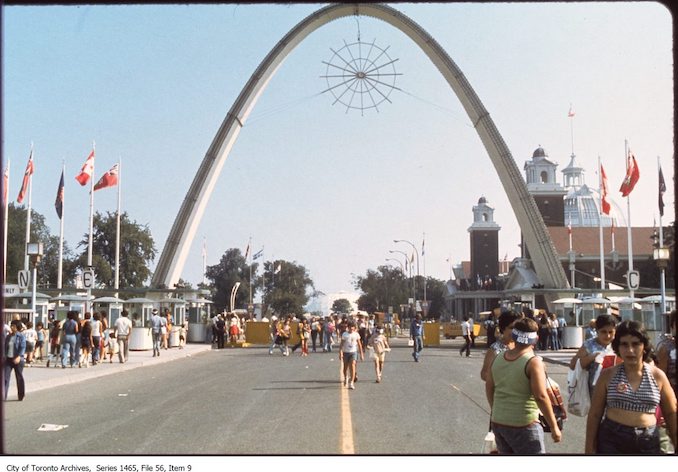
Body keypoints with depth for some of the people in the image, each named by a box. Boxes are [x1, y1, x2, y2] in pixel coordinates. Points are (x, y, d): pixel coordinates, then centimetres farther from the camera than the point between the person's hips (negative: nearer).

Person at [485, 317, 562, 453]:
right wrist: (554, 427, -12)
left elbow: (489, 388, 12)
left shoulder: (498, 359, 3)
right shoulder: (533, 362, -14)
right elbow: (541, 397, -19)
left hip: (498, 423, 6)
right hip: (523, 426, -6)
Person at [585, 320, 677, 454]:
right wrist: (589, 448, 1)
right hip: (611, 440, -1)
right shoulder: (608, 375, -2)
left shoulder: (658, 376, 1)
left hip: (648, 442, 1)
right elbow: (595, 414, 2)